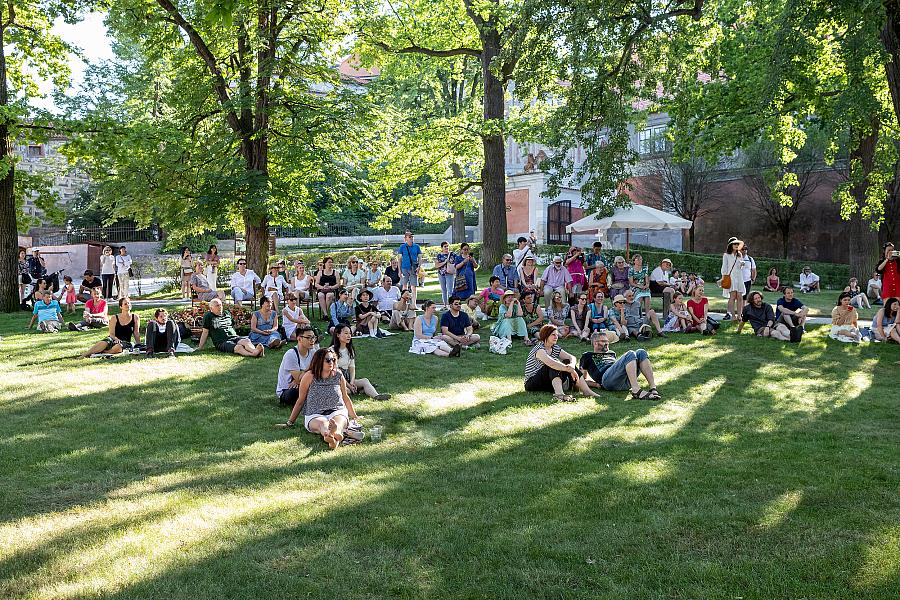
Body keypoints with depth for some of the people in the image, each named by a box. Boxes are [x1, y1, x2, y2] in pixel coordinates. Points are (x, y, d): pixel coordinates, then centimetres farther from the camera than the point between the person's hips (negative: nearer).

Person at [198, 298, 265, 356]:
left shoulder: (227, 313, 24)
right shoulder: (208, 316, 8)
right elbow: (205, 332, 8)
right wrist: (200, 347, 5)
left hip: (234, 337, 5)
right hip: (221, 342, -5)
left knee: (246, 341, -31)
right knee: (238, 347, -36)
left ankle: (255, 351, -61)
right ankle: (254, 354, -62)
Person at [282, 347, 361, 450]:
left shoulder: (338, 375, 8)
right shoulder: (309, 376, 0)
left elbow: (345, 398, 20)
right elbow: (300, 401, 7)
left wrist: (354, 418, 25)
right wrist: (290, 422, 9)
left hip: (337, 412, 2)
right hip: (315, 416, -2)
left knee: (339, 421, -34)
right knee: (322, 423, -37)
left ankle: (336, 432, -72)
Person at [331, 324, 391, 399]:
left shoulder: (350, 350, 14)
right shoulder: (333, 350, -8)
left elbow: (352, 368, 9)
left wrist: (352, 382, -10)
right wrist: (348, 385, -17)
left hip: (347, 379, 5)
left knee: (364, 381, -24)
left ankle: (376, 396, -45)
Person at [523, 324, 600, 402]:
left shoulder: (555, 348, 9)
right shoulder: (539, 349, -18)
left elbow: (572, 357, -1)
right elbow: (550, 363, -37)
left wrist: (571, 366, -24)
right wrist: (569, 369, -36)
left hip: (549, 382, 8)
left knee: (567, 362, -8)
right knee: (554, 366, -30)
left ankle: (587, 391, -19)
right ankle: (559, 394, -52)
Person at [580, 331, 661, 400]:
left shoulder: (611, 354, 41)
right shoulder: (587, 356, 24)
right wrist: (596, 384, 1)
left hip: (625, 382, 6)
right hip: (607, 379, -6)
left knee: (641, 352, -16)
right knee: (630, 354, -27)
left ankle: (653, 388, -32)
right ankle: (636, 391, -43)